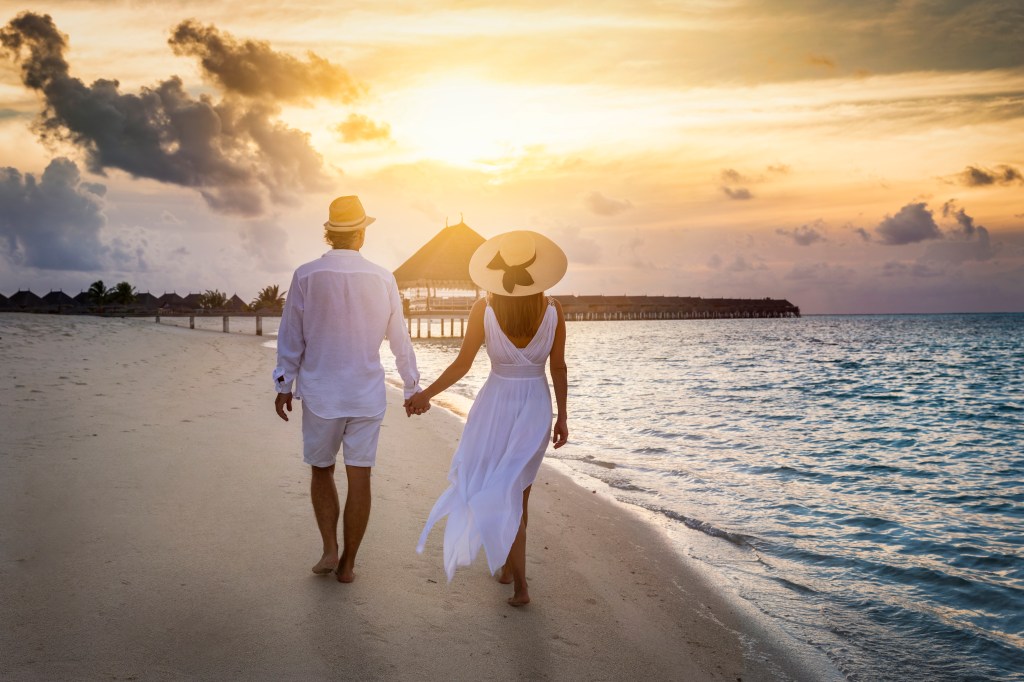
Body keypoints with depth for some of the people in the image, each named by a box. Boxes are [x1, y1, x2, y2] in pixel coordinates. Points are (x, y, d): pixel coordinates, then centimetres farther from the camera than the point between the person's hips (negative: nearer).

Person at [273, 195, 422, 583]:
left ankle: (329, 549, 10)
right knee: (359, 477, 7)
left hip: (320, 393, 0)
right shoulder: (382, 279, -3)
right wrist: (413, 387, 14)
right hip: (367, 394, 1)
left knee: (321, 470, 17)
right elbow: (400, 340, 4)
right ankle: (347, 563, 14)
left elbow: (291, 337, -1)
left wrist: (284, 385, 9)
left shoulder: (305, 276, -6)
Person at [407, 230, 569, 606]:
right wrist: (561, 417, 6)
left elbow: (461, 365, -10)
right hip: (536, 408, 2)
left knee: (503, 494, 11)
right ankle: (509, 565, 30)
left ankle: (520, 582, 7)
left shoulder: (484, 309, -15)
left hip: (495, 406, -2)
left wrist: (425, 395, 4)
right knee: (519, 490, 20)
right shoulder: (553, 311, -11)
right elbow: (559, 368, -5)